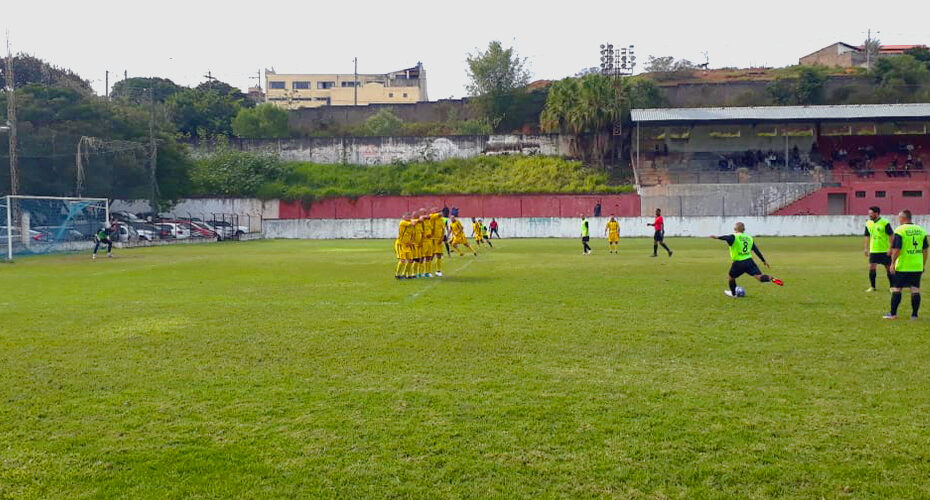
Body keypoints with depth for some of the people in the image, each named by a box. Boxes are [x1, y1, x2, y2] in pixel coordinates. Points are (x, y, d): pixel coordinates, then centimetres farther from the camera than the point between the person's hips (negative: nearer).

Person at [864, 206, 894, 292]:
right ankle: (872, 287, 7)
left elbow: (891, 235, -9)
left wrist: (890, 248, -14)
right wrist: (866, 248, 9)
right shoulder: (868, 223, 5)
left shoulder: (885, 222, -11)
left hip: (885, 250, -4)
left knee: (888, 268, 5)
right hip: (873, 250, 4)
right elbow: (867, 236, 13)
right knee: (871, 268, -3)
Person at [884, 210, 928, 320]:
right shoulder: (921, 230, 7)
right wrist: (924, 265, 17)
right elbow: (925, 250, 10)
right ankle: (914, 315, 9)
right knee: (915, 290, 7)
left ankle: (893, 313, 7)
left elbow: (897, 249, -15)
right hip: (917, 266, 5)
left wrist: (893, 263, -8)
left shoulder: (899, 230, -10)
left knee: (896, 289, 4)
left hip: (902, 266, -4)